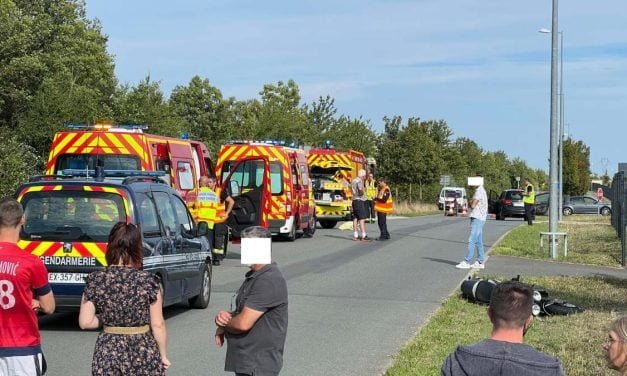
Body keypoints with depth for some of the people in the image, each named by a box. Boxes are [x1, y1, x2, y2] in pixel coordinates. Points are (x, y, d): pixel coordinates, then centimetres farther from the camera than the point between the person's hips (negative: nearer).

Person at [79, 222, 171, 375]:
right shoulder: (149, 281, -11)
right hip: (144, 354, -1)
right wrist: (163, 355, 5)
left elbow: (85, 322, -5)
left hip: (107, 354, 1)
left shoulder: (95, 280, -6)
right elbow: (157, 325, -7)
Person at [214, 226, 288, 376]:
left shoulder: (269, 281, -19)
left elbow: (244, 323, -23)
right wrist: (224, 315, -4)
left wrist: (223, 325, -2)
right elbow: (240, 312, 20)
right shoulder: (253, 276, 14)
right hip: (245, 362, 10)